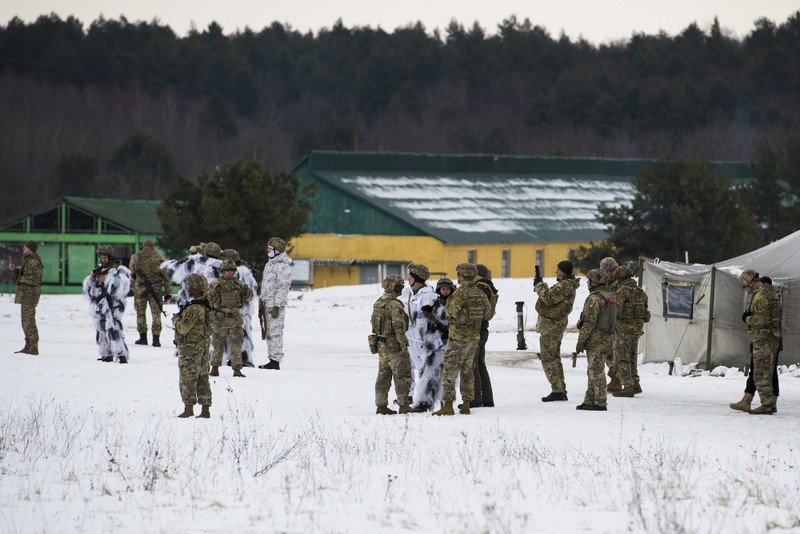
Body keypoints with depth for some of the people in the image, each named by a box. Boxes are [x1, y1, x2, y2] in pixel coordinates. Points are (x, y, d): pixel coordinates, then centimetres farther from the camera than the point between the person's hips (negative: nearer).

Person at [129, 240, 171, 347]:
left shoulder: (135, 257, 0)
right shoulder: (159, 258, -3)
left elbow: (131, 272, 11)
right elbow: (166, 276, -2)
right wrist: (168, 291, 3)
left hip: (139, 289, 1)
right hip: (156, 289, -1)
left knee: (141, 313, 13)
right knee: (156, 313, 5)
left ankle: (143, 337, 14)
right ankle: (156, 339, -1)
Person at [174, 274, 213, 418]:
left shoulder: (193, 309, -22)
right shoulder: (205, 307, 8)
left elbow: (183, 328, -23)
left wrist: (176, 319, -2)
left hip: (190, 348, -9)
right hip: (203, 346, 9)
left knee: (187, 379, -1)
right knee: (202, 378, 11)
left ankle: (189, 409, 1)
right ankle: (206, 410, 12)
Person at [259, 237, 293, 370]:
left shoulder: (283, 266, -12)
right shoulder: (270, 264, 19)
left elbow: (283, 288, -17)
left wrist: (277, 306, -21)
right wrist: (263, 302, 23)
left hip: (276, 305, -10)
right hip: (267, 304, 10)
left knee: (275, 332, -10)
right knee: (269, 333, 11)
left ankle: (275, 361, -10)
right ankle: (272, 360, 15)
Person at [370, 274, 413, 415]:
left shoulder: (378, 303, 10)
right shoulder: (394, 304, -18)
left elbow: (373, 322, 18)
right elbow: (399, 326, -24)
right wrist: (404, 344, -18)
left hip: (381, 344, 9)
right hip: (394, 345, -9)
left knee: (383, 375, 12)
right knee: (402, 376, -2)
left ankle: (381, 405, 12)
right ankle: (404, 405, -2)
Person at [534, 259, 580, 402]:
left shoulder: (565, 285, -19)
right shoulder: (566, 284, 15)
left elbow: (549, 298, -24)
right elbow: (552, 298, 19)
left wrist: (539, 286, -11)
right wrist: (541, 286, 6)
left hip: (551, 325, -11)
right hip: (556, 324, 11)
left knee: (548, 358, -9)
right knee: (554, 357, 16)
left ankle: (557, 391, -11)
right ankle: (561, 391, 19)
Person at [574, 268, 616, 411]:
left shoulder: (595, 298, -16)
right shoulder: (610, 296, 14)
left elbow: (589, 322, -19)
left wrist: (581, 341, -14)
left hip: (596, 340, -10)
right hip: (608, 339, 10)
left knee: (596, 372, -6)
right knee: (593, 372, 15)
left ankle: (600, 403, -6)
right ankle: (589, 401, 18)